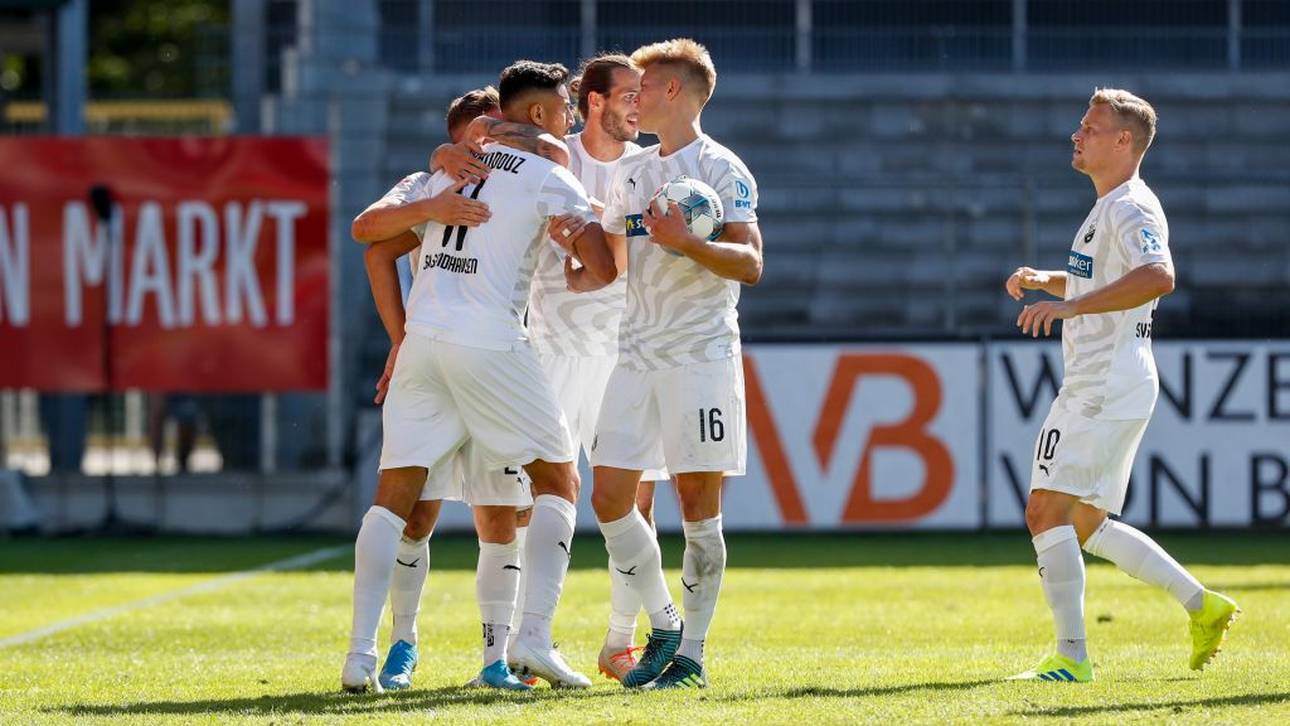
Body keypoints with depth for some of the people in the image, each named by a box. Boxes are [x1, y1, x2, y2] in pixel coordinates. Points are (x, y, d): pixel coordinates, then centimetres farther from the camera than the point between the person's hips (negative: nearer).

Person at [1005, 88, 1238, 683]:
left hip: (1108, 384, -11)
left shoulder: (1131, 208, -14)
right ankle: (1202, 605, 17)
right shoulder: (1108, 208, 19)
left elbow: (1158, 277, -33)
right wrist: (1042, 281, 18)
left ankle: (1071, 656, -15)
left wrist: (1072, 305, -39)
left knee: (1047, 511, -15)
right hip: (1094, 385, 11)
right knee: (1086, 526, 13)